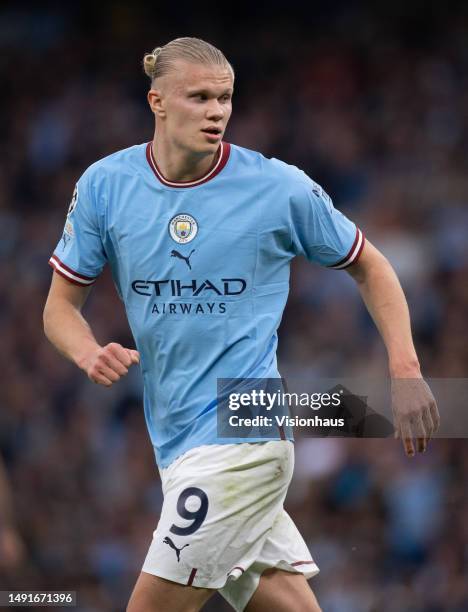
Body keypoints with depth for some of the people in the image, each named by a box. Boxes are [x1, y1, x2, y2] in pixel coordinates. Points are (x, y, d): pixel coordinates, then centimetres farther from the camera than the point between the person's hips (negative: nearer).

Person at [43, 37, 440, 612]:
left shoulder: (281, 188, -6)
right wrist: (91, 354, -13)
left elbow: (369, 266, 8)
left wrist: (405, 372, -3)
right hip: (176, 444, 4)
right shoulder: (104, 186, 2)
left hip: (243, 432, -4)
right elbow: (61, 305, 9)